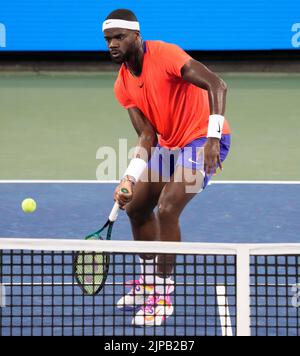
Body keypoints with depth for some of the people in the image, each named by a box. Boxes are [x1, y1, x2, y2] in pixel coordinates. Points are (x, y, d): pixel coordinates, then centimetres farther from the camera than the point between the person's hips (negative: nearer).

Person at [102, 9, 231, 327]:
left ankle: (163, 296, -10)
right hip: (167, 145, 9)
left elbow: (216, 85, -29)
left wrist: (213, 138, -38)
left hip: (203, 140, -9)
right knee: (136, 206, 13)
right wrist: (129, 179, -16)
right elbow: (147, 136, -1)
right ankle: (149, 280, 34)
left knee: (167, 209, -22)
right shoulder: (123, 86, 1)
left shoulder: (165, 55, -22)